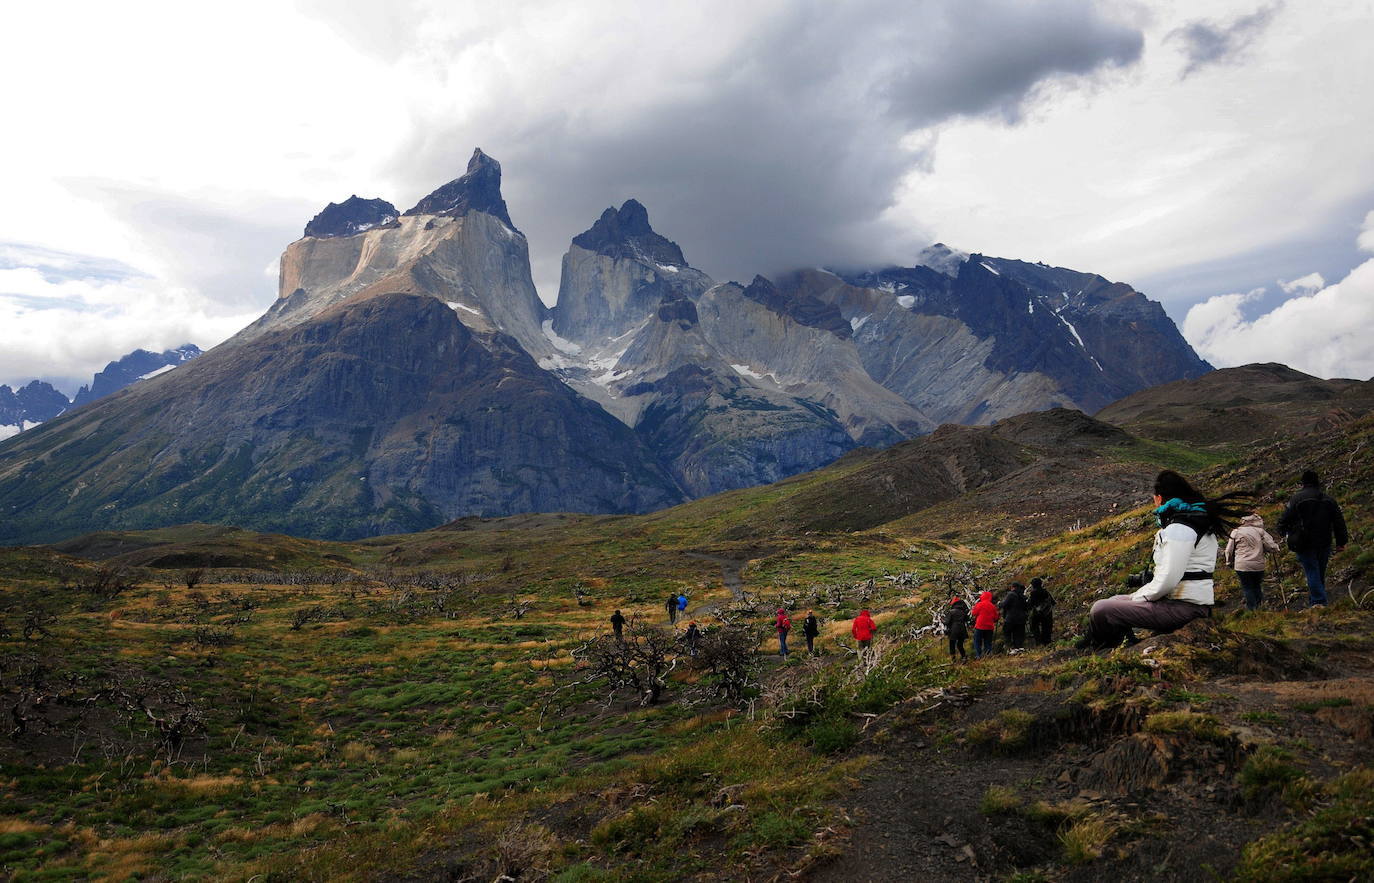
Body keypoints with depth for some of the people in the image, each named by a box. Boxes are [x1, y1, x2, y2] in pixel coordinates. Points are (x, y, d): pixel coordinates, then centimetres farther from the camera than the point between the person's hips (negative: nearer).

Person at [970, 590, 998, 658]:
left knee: (977, 642, 3)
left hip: (980, 627, -4)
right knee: (988, 642, 11)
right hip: (989, 627, 4)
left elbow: (974, 613, -3)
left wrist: (973, 609, 16)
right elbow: (995, 617, 8)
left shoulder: (980, 604, -10)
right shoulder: (993, 606, 3)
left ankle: (978, 656, -7)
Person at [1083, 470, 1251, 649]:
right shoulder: (1198, 520, 15)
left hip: (1182, 607, -11)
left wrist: (1137, 597, -10)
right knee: (1114, 601, 23)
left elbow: (1168, 580, -24)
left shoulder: (1179, 528, -18)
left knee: (1100, 610, -14)